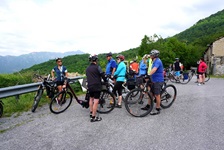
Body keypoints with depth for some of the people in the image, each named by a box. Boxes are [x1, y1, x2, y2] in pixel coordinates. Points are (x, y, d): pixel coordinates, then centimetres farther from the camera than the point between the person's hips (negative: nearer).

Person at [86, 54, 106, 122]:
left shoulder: (87, 69, 12)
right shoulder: (97, 67, -9)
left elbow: (88, 77, 15)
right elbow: (102, 75, -8)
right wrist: (105, 80, 10)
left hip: (90, 86, 7)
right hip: (96, 86, -7)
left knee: (91, 98, 22)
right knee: (96, 101, -4)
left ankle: (91, 113, 31)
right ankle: (93, 117, -2)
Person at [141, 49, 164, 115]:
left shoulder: (158, 61, -17)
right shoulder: (154, 61, 15)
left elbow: (154, 69, -34)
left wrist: (148, 75, -45)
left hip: (158, 81, -10)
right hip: (154, 80, 10)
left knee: (157, 95, -2)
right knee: (151, 93, 15)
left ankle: (157, 109, 9)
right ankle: (148, 106, 26)